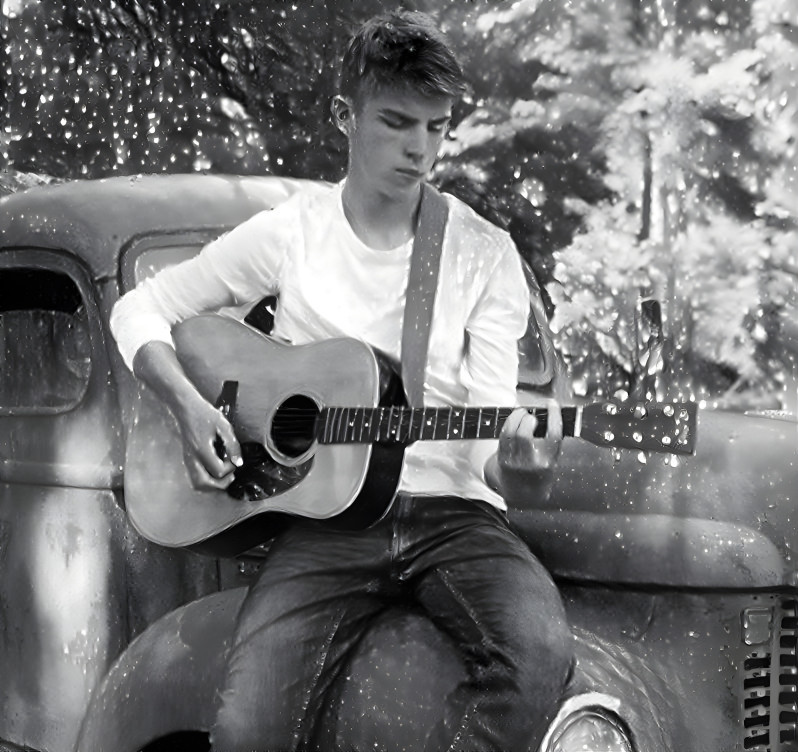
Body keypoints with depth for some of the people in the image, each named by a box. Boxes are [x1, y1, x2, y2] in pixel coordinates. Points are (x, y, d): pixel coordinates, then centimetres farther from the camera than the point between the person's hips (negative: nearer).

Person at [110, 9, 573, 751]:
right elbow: (139, 310, 12)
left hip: (451, 512, 1)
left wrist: (518, 457, -24)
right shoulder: (290, 232, 6)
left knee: (539, 655, -32)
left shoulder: (484, 253, 5)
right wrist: (188, 404, -6)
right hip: (326, 514, 0)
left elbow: (489, 429, 0)